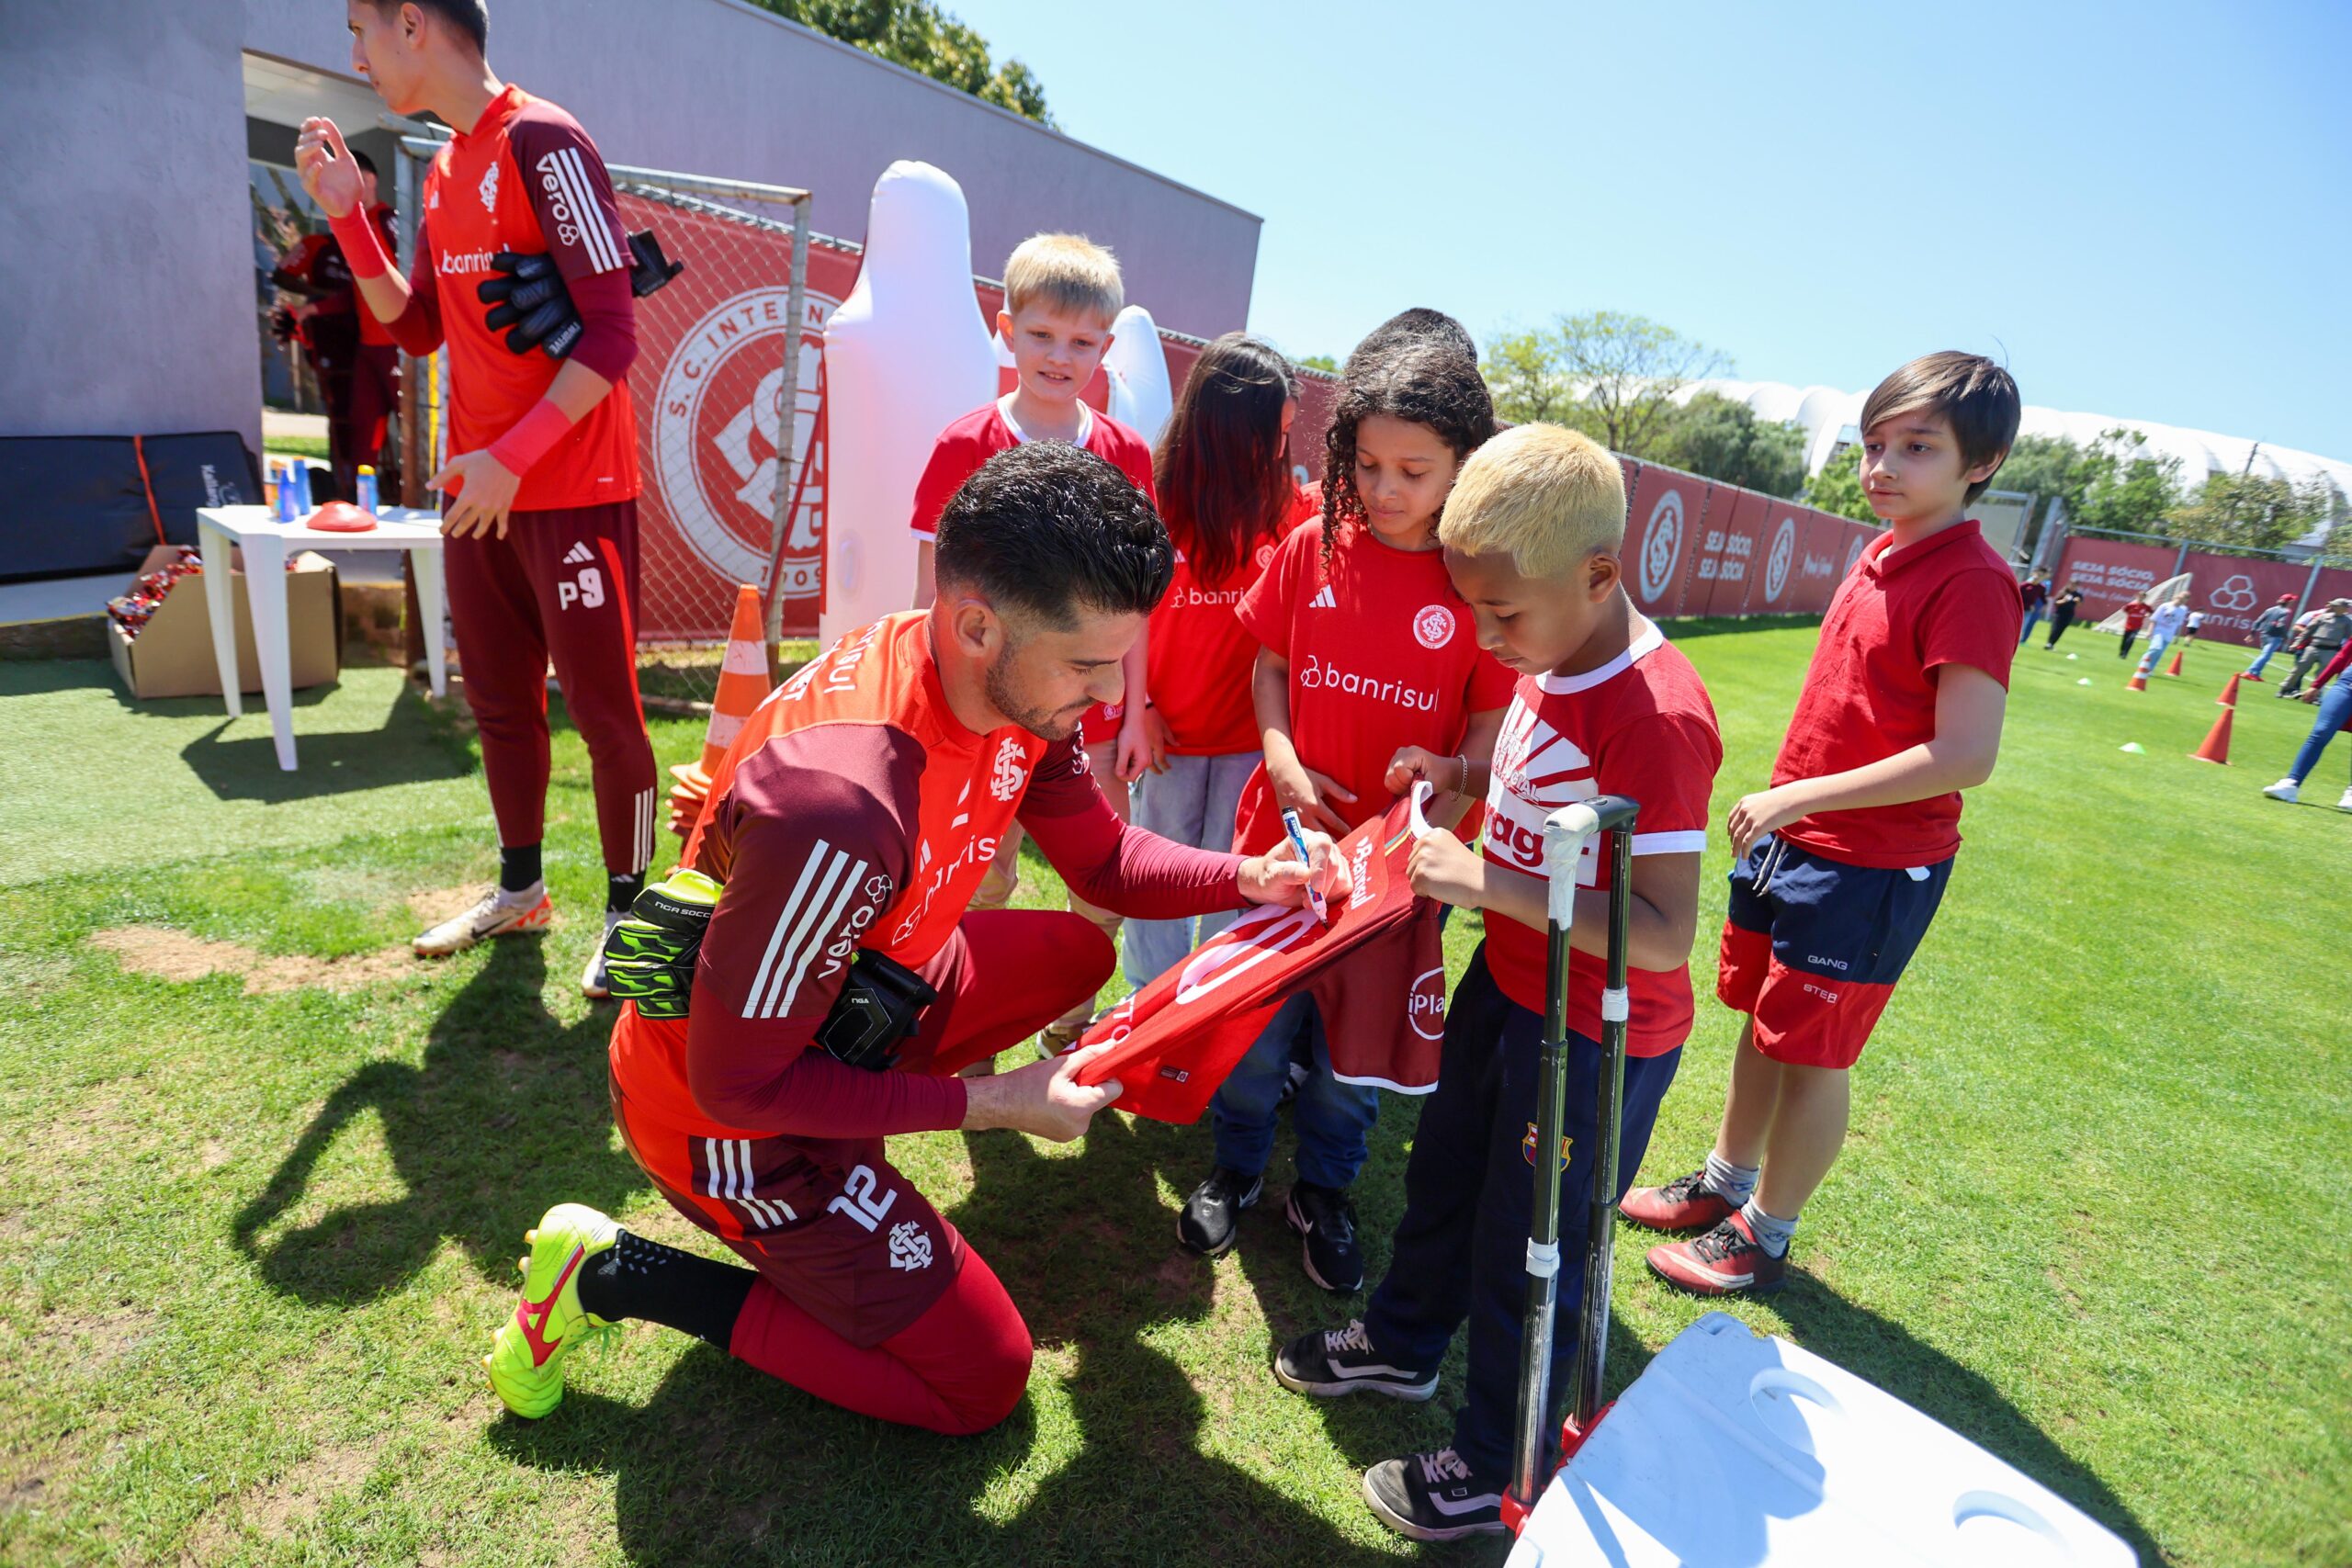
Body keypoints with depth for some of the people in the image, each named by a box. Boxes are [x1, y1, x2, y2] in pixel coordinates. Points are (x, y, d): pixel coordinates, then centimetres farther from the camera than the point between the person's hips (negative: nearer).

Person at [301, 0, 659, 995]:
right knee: (499, 702, 14)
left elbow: (611, 334, -16)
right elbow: (417, 326, 20)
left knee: (603, 710, -3)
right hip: (478, 490, 9)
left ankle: (628, 913, 11)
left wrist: (513, 455, -20)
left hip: (573, 492, -8)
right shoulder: (442, 173, 18)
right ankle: (520, 890, 29)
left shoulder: (544, 144, -9)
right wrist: (346, 211, 11)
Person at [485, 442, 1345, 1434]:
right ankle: (616, 1275, 4)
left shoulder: (1018, 684, -14)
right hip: (732, 1110, -7)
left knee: (1077, 953, 13)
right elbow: (739, 1083, -28)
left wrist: (1251, 878, -15)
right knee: (983, 1380, 1)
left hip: (851, 987, 8)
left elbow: (1105, 860, 2)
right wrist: (997, 1104, -23)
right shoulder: (839, 804, -40)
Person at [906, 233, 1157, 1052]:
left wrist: (1134, 711, 3)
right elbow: (933, 593, -2)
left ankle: (1070, 1026, 31)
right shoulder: (964, 447, -5)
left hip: (1094, 712, 3)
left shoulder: (1126, 454, 2)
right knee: (984, 879, 8)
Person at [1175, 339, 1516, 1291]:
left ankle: (1324, 1192, 41)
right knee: (1260, 1023, 14)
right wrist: (1282, 762, -10)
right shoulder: (1312, 549, -3)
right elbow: (1269, 666, 6)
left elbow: (1493, 726, -4)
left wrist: (1446, 786, -23)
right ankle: (1235, 1166, 41)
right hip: (1286, 835, 1)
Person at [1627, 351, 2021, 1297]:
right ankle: (1723, 1184, 40)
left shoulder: (1970, 582, -19)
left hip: (1872, 865, -8)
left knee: (1811, 1053, 6)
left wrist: (1800, 795, -24)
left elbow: (1967, 755, -25)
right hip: (1791, 837, 8)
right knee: (1761, 1018, 20)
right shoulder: (1884, 554, 6)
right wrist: (1783, 808, 16)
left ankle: (1763, 1237, 26)